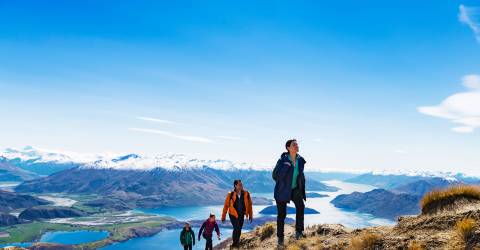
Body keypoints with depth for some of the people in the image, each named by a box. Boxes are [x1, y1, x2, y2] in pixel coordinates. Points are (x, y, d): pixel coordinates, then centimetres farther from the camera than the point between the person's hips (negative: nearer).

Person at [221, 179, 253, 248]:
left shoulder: (246, 194, -9)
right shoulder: (230, 194, -15)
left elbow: (249, 204, 0)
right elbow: (226, 205, -8)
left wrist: (250, 215, 3)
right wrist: (223, 216, -3)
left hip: (241, 215, 3)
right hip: (233, 214, -3)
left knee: (239, 229, 11)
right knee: (236, 228, -11)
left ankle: (237, 241, 35)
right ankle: (235, 242, 12)